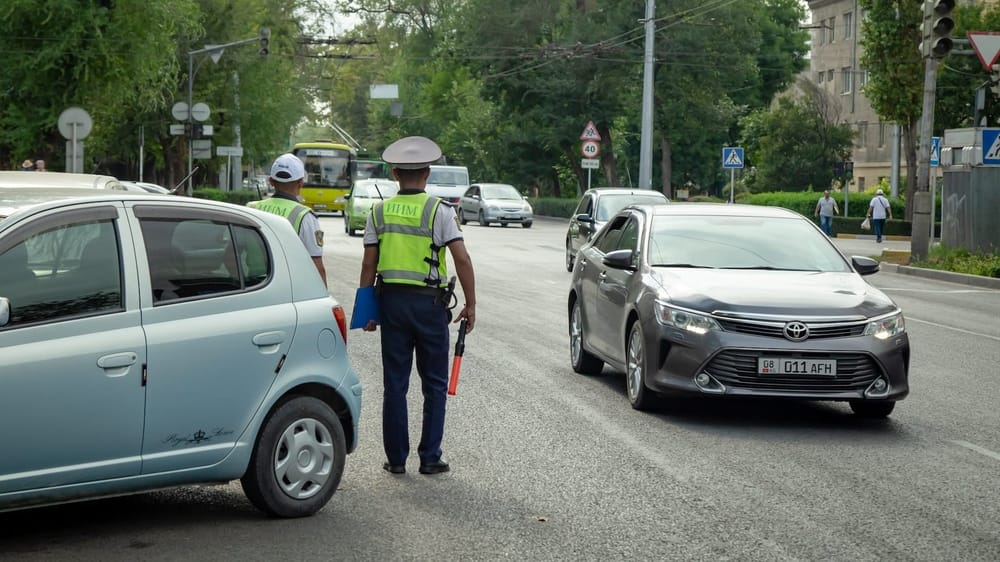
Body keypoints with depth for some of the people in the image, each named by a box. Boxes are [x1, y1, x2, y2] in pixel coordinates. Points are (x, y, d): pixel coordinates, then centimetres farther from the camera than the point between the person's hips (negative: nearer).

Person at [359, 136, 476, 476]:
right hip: (429, 302, -3)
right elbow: (462, 259, -11)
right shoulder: (439, 210, -5)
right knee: (434, 384, 7)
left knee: (395, 383, 8)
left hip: (391, 299, 3)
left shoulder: (379, 212, 5)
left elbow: (369, 264, 3)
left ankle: (396, 458, 11)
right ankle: (430, 458, 6)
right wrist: (470, 305, -4)